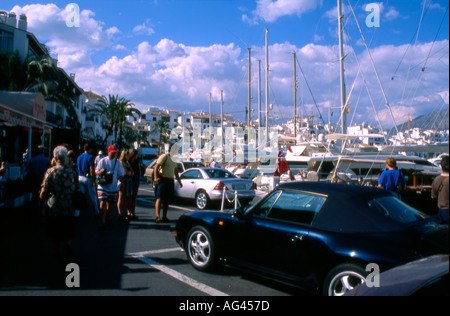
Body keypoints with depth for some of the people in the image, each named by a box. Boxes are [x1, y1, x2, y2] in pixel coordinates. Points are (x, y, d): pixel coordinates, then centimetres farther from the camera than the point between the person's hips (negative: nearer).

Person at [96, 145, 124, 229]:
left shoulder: (117, 162, 8)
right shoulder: (102, 161, 1)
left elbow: (120, 175, 12)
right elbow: (96, 173, 2)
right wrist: (101, 171, -20)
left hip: (113, 187, 3)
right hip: (103, 186, -3)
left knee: (111, 204, 10)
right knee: (103, 203, -12)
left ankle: (109, 219, 26)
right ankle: (102, 222, -12)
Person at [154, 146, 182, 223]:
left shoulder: (173, 159, 19)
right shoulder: (164, 156, -6)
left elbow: (175, 171, 28)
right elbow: (156, 167, -15)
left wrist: (179, 181, 24)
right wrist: (156, 177, -26)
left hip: (170, 181, 8)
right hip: (162, 180, -8)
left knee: (167, 200, 8)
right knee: (159, 199, -11)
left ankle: (164, 217, 12)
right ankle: (158, 217, -16)